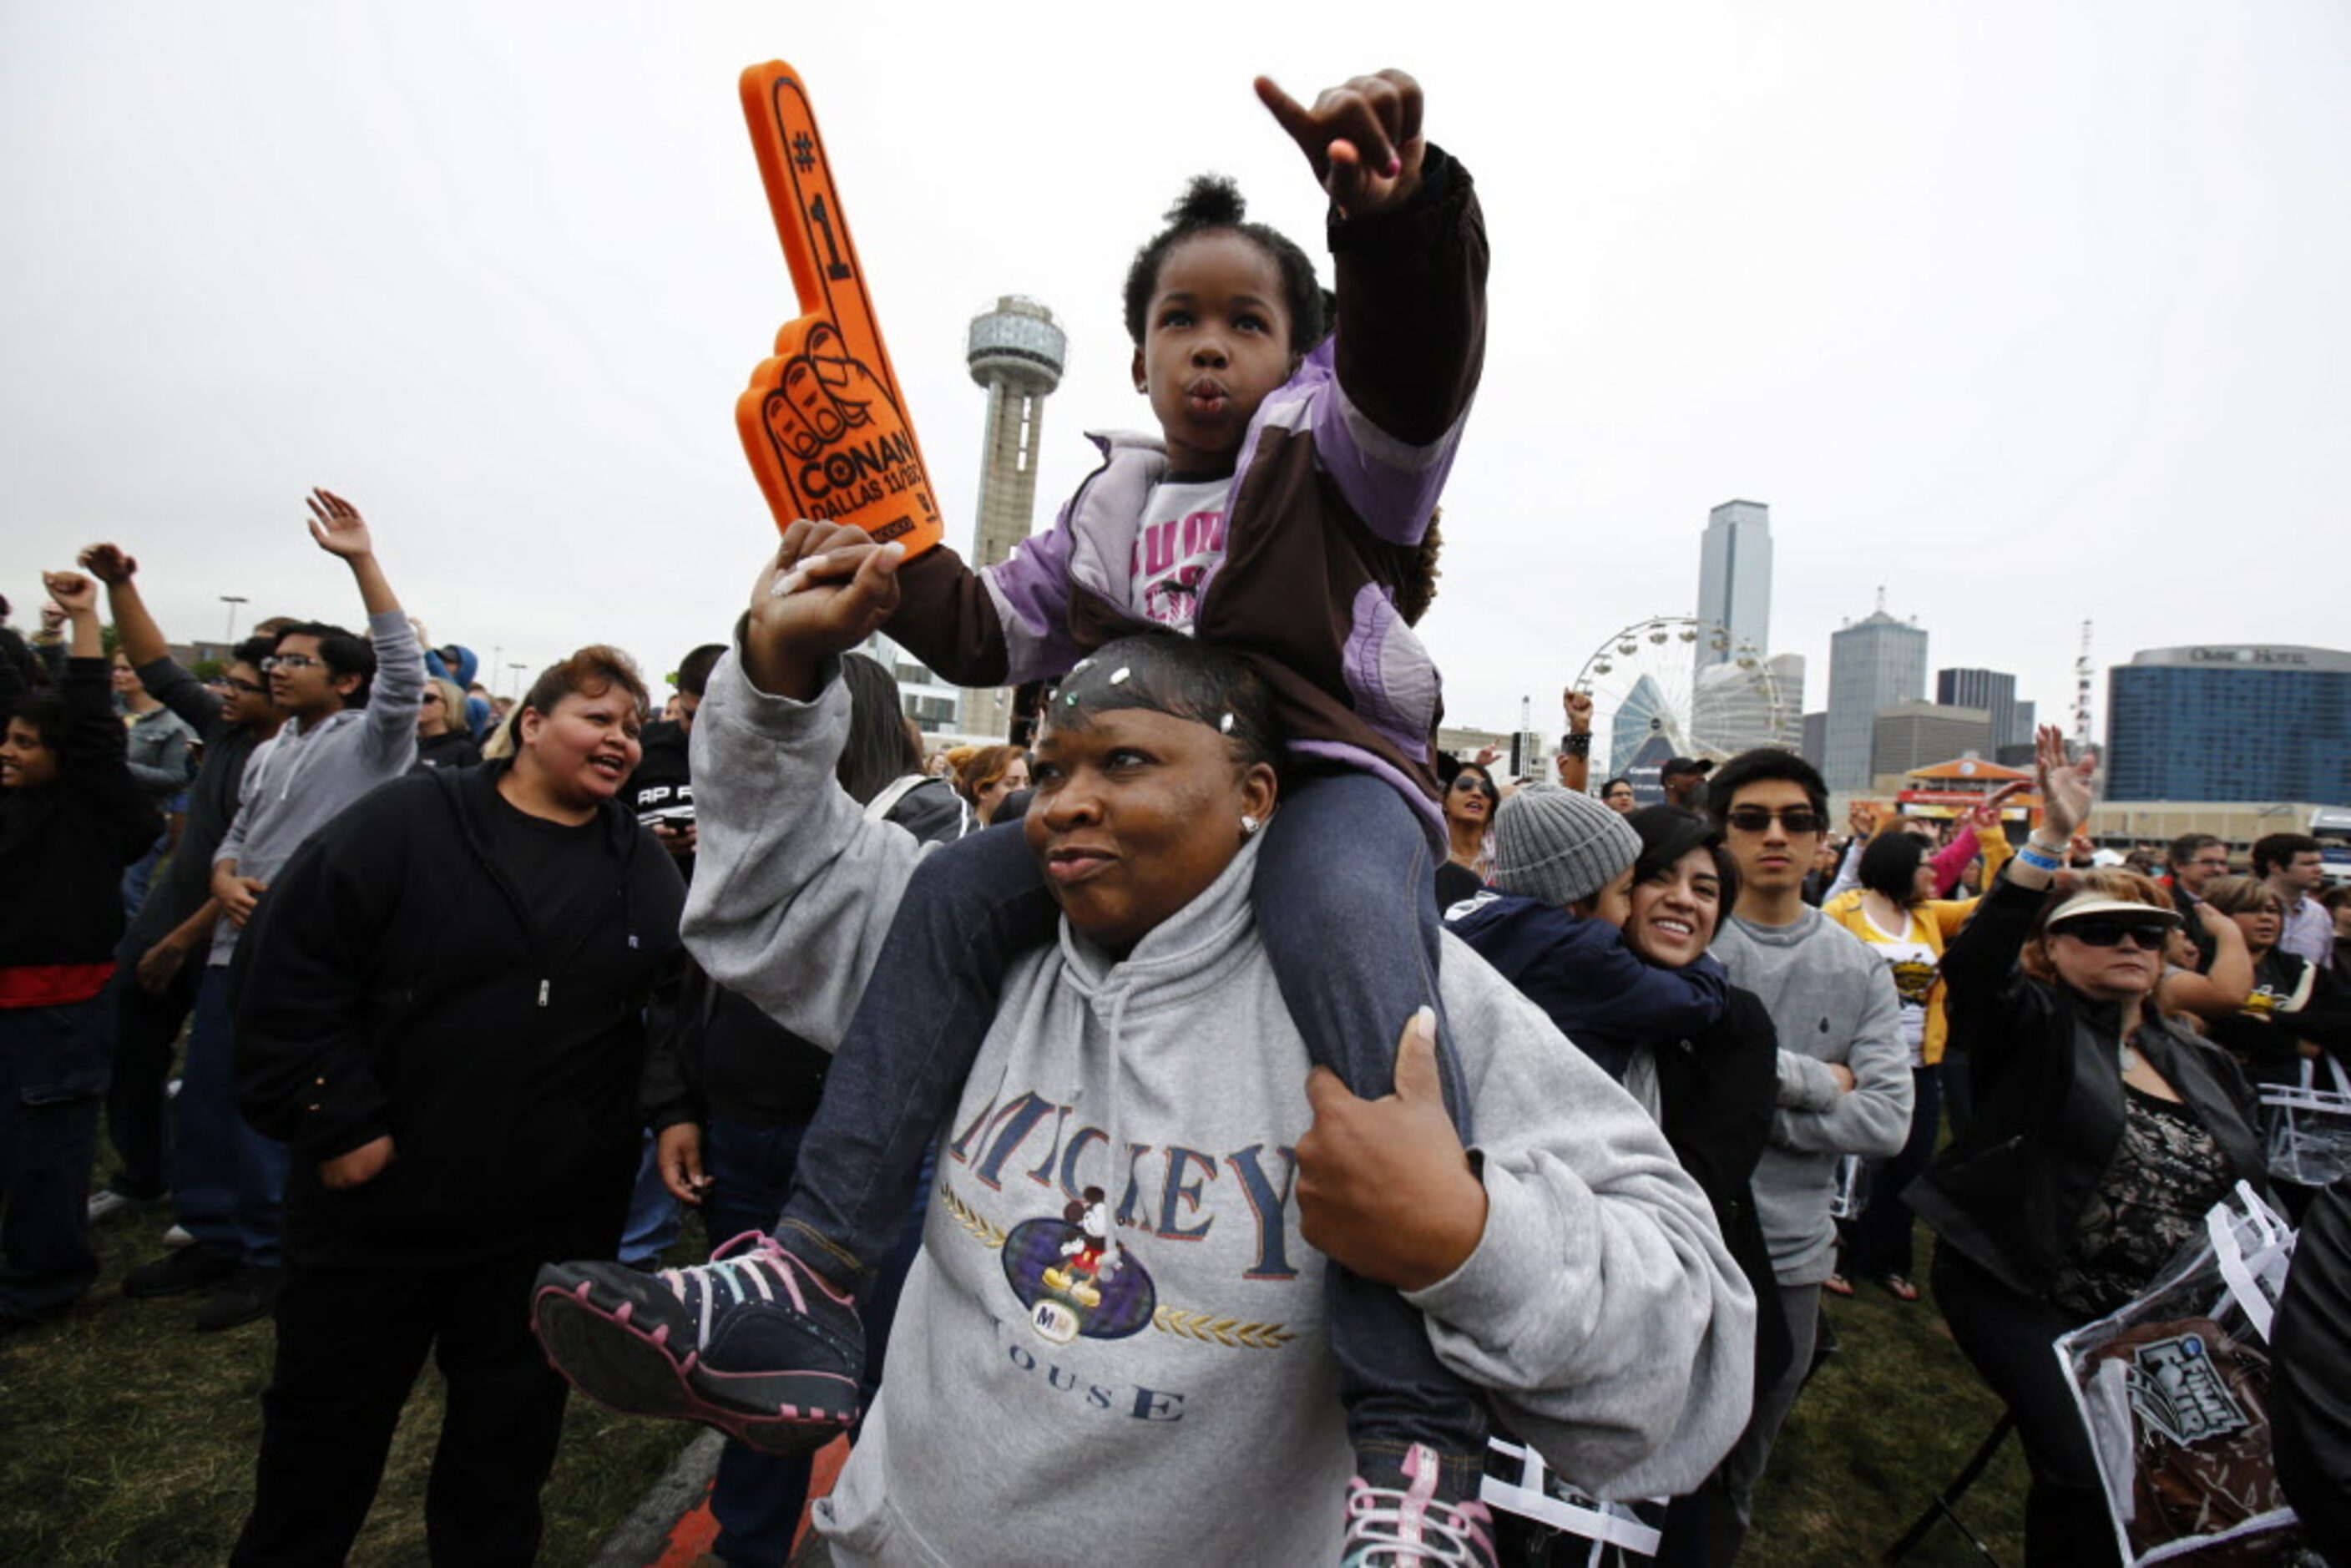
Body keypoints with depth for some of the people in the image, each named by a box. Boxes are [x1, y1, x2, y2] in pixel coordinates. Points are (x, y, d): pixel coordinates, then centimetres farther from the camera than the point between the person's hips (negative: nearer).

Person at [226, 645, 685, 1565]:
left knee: (511, 1423, 19)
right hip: (379, 1192, -2)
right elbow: (290, 966, -12)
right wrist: (335, 1121, -14)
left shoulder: (645, 867, 2)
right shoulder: (408, 824, -10)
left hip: (554, 1221, 3)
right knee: (326, 1420, 19)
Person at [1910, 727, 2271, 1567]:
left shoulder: (2206, 1066, 14)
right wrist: (2052, 838, -32)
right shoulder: (2036, 1027, -4)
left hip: (2160, 1316, 6)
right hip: (2025, 1299, -6)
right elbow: (1973, 964, -26)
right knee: (2088, 1467, -16)